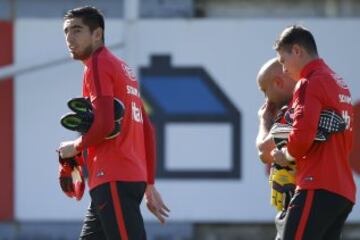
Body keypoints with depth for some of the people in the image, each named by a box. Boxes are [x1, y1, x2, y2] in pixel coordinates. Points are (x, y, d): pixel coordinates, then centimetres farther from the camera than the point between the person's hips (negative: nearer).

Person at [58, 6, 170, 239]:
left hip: (114, 182, -10)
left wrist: (75, 147, -2)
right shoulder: (123, 67, 22)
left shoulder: (98, 64, -6)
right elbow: (148, 130, 24)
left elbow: (104, 124, -19)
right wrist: (149, 185, 25)